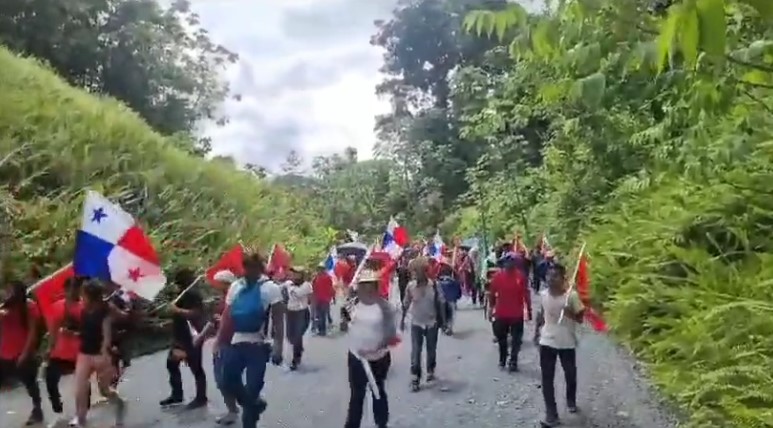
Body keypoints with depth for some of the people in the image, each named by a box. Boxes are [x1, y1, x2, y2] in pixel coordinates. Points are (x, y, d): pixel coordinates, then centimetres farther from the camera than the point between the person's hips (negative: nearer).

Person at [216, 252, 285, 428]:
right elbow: (227, 316, 10)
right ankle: (254, 404, 31)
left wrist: (278, 347, -15)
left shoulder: (270, 288, -9)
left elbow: (278, 321, -10)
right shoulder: (235, 286, 5)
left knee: (252, 388, 4)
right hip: (235, 343, 5)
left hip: (257, 345, -5)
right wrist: (219, 341, 7)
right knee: (229, 382, 6)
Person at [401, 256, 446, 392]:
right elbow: (406, 304, 1)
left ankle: (430, 371, 37)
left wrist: (442, 319, 0)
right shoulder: (410, 286, -10)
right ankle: (415, 378, 2)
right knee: (415, 351, -4)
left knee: (431, 349, 15)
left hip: (432, 322, 0)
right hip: (416, 323, 0)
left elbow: (440, 303, -3)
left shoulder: (434, 285, -14)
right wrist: (402, 319, 5)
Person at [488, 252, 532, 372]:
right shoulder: (497, 276, -7)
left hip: (517, 314, -1)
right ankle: (502, 359, 23)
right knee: (501, 338, 12)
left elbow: (526, 294, -4)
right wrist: (491, 308, 2)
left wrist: (529, 310, -2)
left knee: (516, 339, 7)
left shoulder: (520, 276, -9)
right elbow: (492, 294, 0)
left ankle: (513, 361, 18)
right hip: (501, 313, 1)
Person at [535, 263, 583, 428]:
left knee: (570, 376, 19)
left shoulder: (572, 295, -14)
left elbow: (580, 319, -9)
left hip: (567, 343, -2)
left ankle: (571, 401, 47)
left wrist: (571, 314, -28)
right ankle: (551, 414, 7)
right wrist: (538, 329, 12)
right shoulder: (543, 295, -2)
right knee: (547, 379, 0)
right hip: (547, 342, 2)